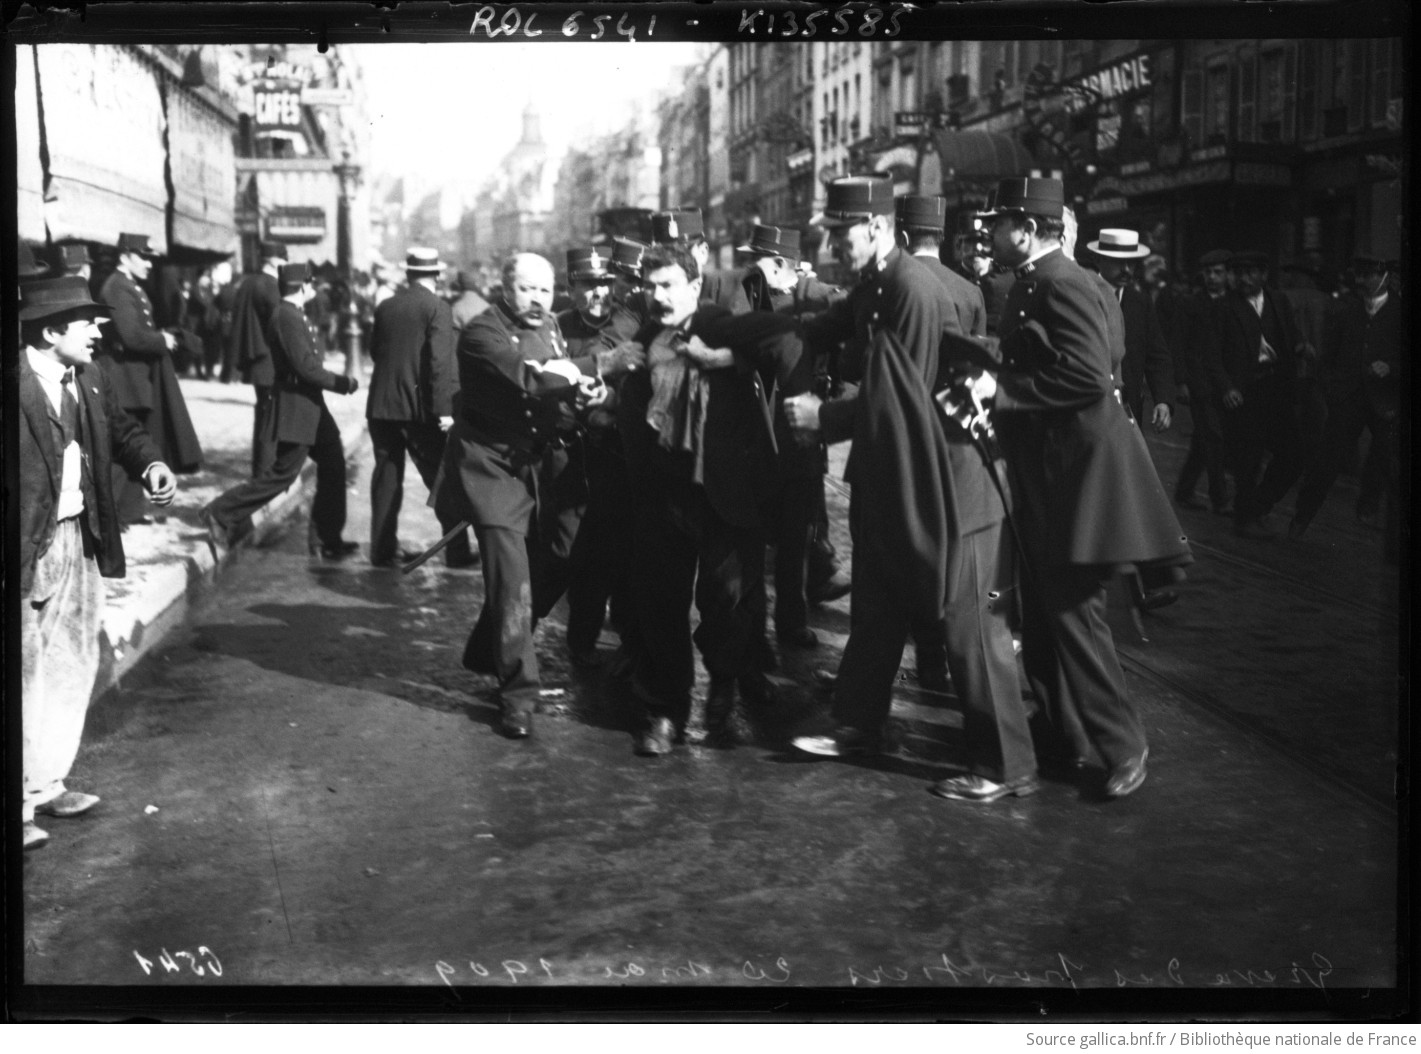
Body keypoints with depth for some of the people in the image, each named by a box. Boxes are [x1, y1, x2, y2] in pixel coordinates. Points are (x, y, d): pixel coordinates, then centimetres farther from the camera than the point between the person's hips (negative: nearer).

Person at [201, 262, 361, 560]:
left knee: (333, 466, 11)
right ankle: (221, 516, 4)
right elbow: (306, 368, -23)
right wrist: (345, 384, -14)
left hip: (310, 407, 10)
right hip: (295, 408, -10)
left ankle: (326, 539, 17)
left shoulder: (293, 315, 13)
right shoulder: (287, 317, -18)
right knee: (282, 474, -5)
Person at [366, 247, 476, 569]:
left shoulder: (385, 307, 6)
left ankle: (384, 548, 13)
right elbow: (440, 362, -16)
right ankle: (457, 551, 4)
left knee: (387, 476, 11)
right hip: (419, 406, -5)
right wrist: (443, 408, -17)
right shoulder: (437, 308, -9)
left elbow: (374, 352, 10)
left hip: (382, 403, 5)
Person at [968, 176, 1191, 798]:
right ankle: (1064, 735, 26)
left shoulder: (1061, 285, -17)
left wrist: (1001, 389, -22)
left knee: (1072, 611, -5)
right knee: (1043, 613, 15)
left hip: (1076, 471, -10)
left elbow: (1088, 376, -26)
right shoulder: (1031, 285, 13)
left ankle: (1121, 745, 7)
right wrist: (989, 381, 5)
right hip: (1043, 473, 10)